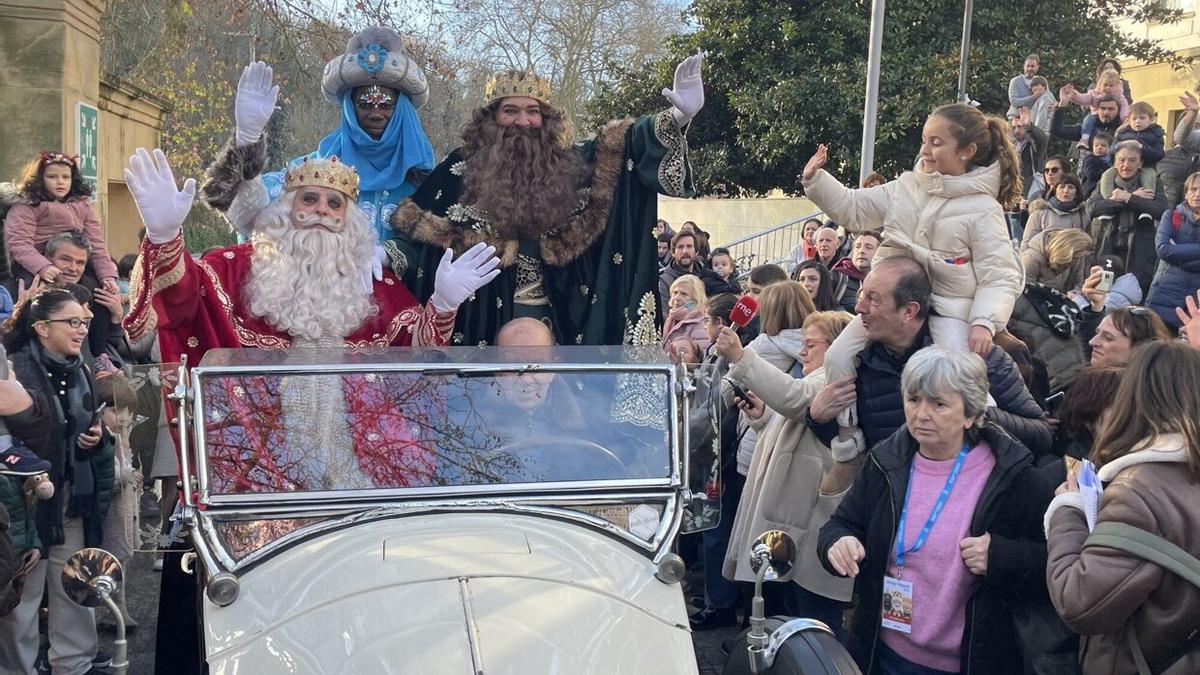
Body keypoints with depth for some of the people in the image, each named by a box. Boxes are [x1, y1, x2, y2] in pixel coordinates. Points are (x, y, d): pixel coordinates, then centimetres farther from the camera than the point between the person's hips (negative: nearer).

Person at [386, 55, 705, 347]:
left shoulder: (570, 164, 5)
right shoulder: (461, 170, 1)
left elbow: (627, 146, -2)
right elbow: (419, 229, 2)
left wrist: (678, 115, -17)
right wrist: (386, 255, -17)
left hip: (559, 318, 2)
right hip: (486, 318, -2)